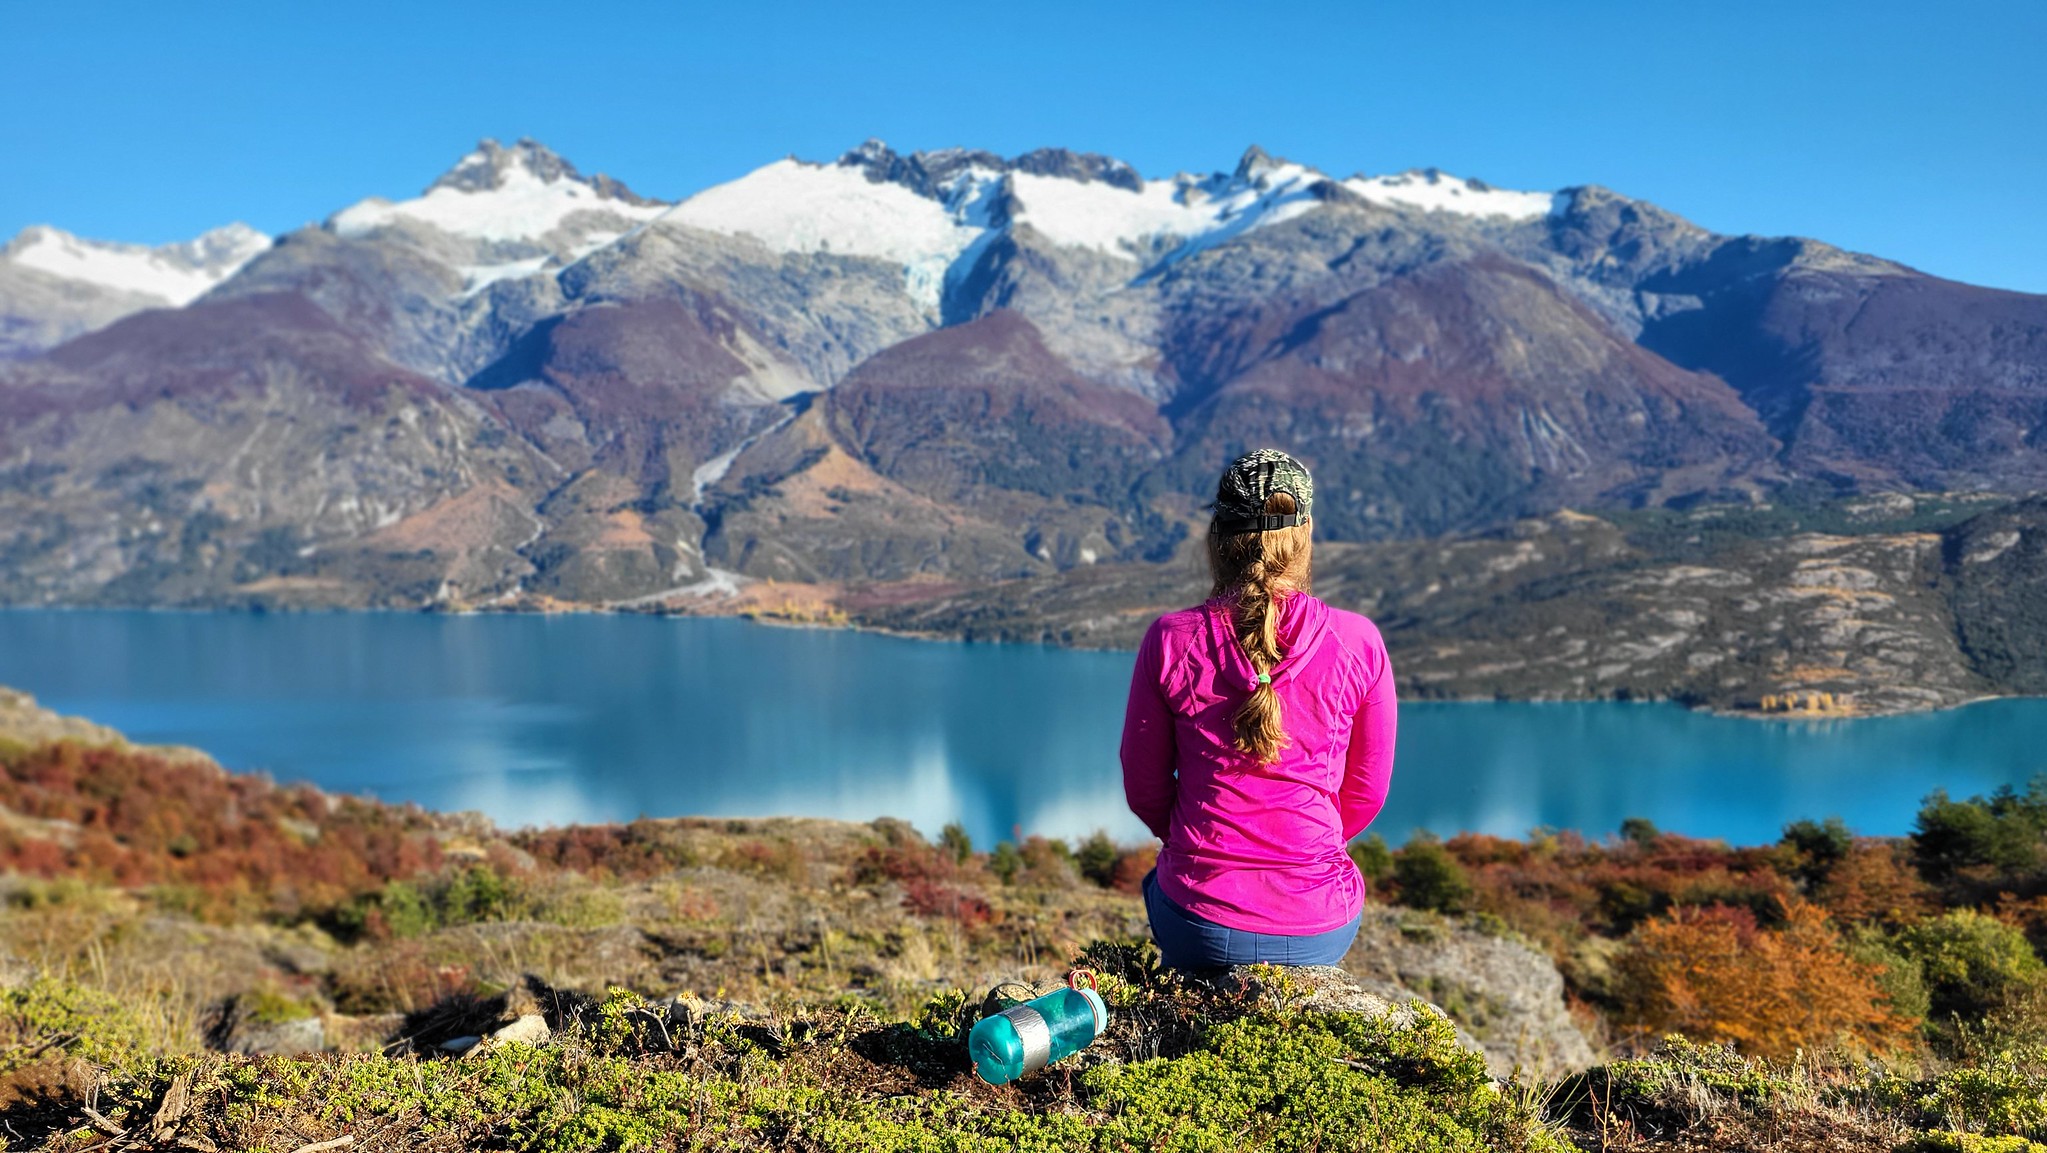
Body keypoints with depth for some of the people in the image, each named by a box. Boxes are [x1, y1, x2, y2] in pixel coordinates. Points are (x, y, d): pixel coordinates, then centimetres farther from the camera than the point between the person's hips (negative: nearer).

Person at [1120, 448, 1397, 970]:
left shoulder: (1171, 640, -11)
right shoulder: (1358, 642, -10)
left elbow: (1143, 789, 0)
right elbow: (1367, 792, 2)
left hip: (1200, 927, -1)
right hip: (1320, 935, 1)